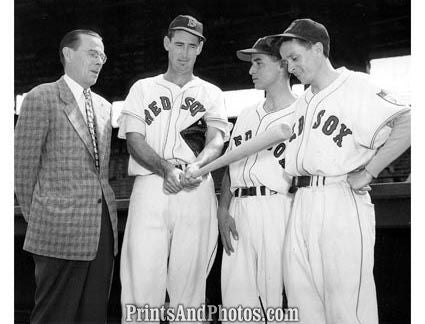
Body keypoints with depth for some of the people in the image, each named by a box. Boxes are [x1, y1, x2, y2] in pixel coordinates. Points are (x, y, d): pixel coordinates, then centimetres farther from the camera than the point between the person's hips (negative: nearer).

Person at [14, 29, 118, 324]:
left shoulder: (104, 106, 16)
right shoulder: (42, 97, -3)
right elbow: (24, 166, -3)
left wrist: (104, 212, 12)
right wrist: (37, 219, 0)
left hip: (103, 228, 6)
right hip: (61, 231, -6)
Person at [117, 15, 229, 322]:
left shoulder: (211, 93, 18)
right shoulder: (143, 88, 17)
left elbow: (217, 140, 3)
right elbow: (134, 139, 5)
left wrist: (196, 165, -20)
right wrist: (165, 168, -14)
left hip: (196, 190, 1)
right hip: (151, 186, 0)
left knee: (189, 281, 0)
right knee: (141, 280, -6)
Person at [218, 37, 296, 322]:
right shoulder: (247, 114, 21)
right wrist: (223, 210, 7)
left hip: (276, 210, -6)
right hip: (237, 211, 6)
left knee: (275, 301, -5)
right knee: (234, 301, 7)